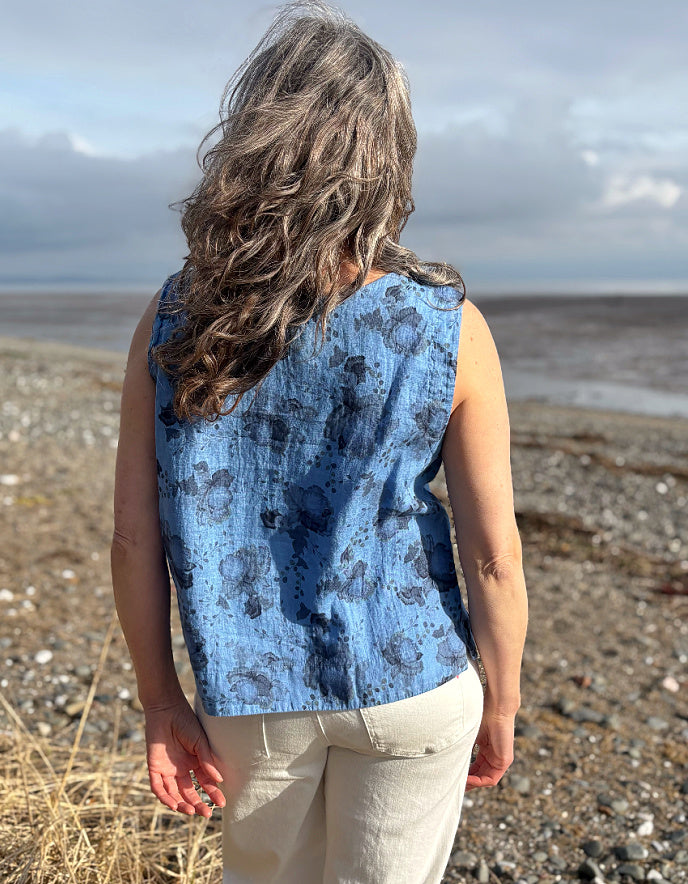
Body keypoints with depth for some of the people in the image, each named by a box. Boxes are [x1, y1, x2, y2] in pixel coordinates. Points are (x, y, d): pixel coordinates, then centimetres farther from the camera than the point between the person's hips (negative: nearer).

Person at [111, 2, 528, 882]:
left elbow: (135, 536, -8)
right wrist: (499, 706, 3)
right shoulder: (448, 328, -15)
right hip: (412, 687, -1)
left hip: (249, 696, 2)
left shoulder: (172, 321, -11)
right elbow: (492, 554, -12)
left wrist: (160, 699, 4)